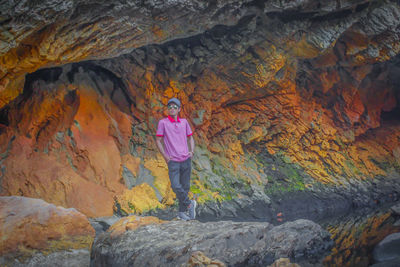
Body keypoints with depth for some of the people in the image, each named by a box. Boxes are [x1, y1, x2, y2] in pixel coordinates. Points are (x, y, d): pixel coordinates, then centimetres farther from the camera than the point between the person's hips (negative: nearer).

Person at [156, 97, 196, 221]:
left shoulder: (184, 122, 9)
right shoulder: (163, 122, -1)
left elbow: (190, 137, 20)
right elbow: (158, 140, 1)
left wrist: (192, 151, 4)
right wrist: (165, 156, -6)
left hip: (186, 160, 3)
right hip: (173, 161, -3)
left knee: (185, 187, 7)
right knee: (176, 186, -16)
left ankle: (182, 212, 19)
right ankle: (189, 204, 7)